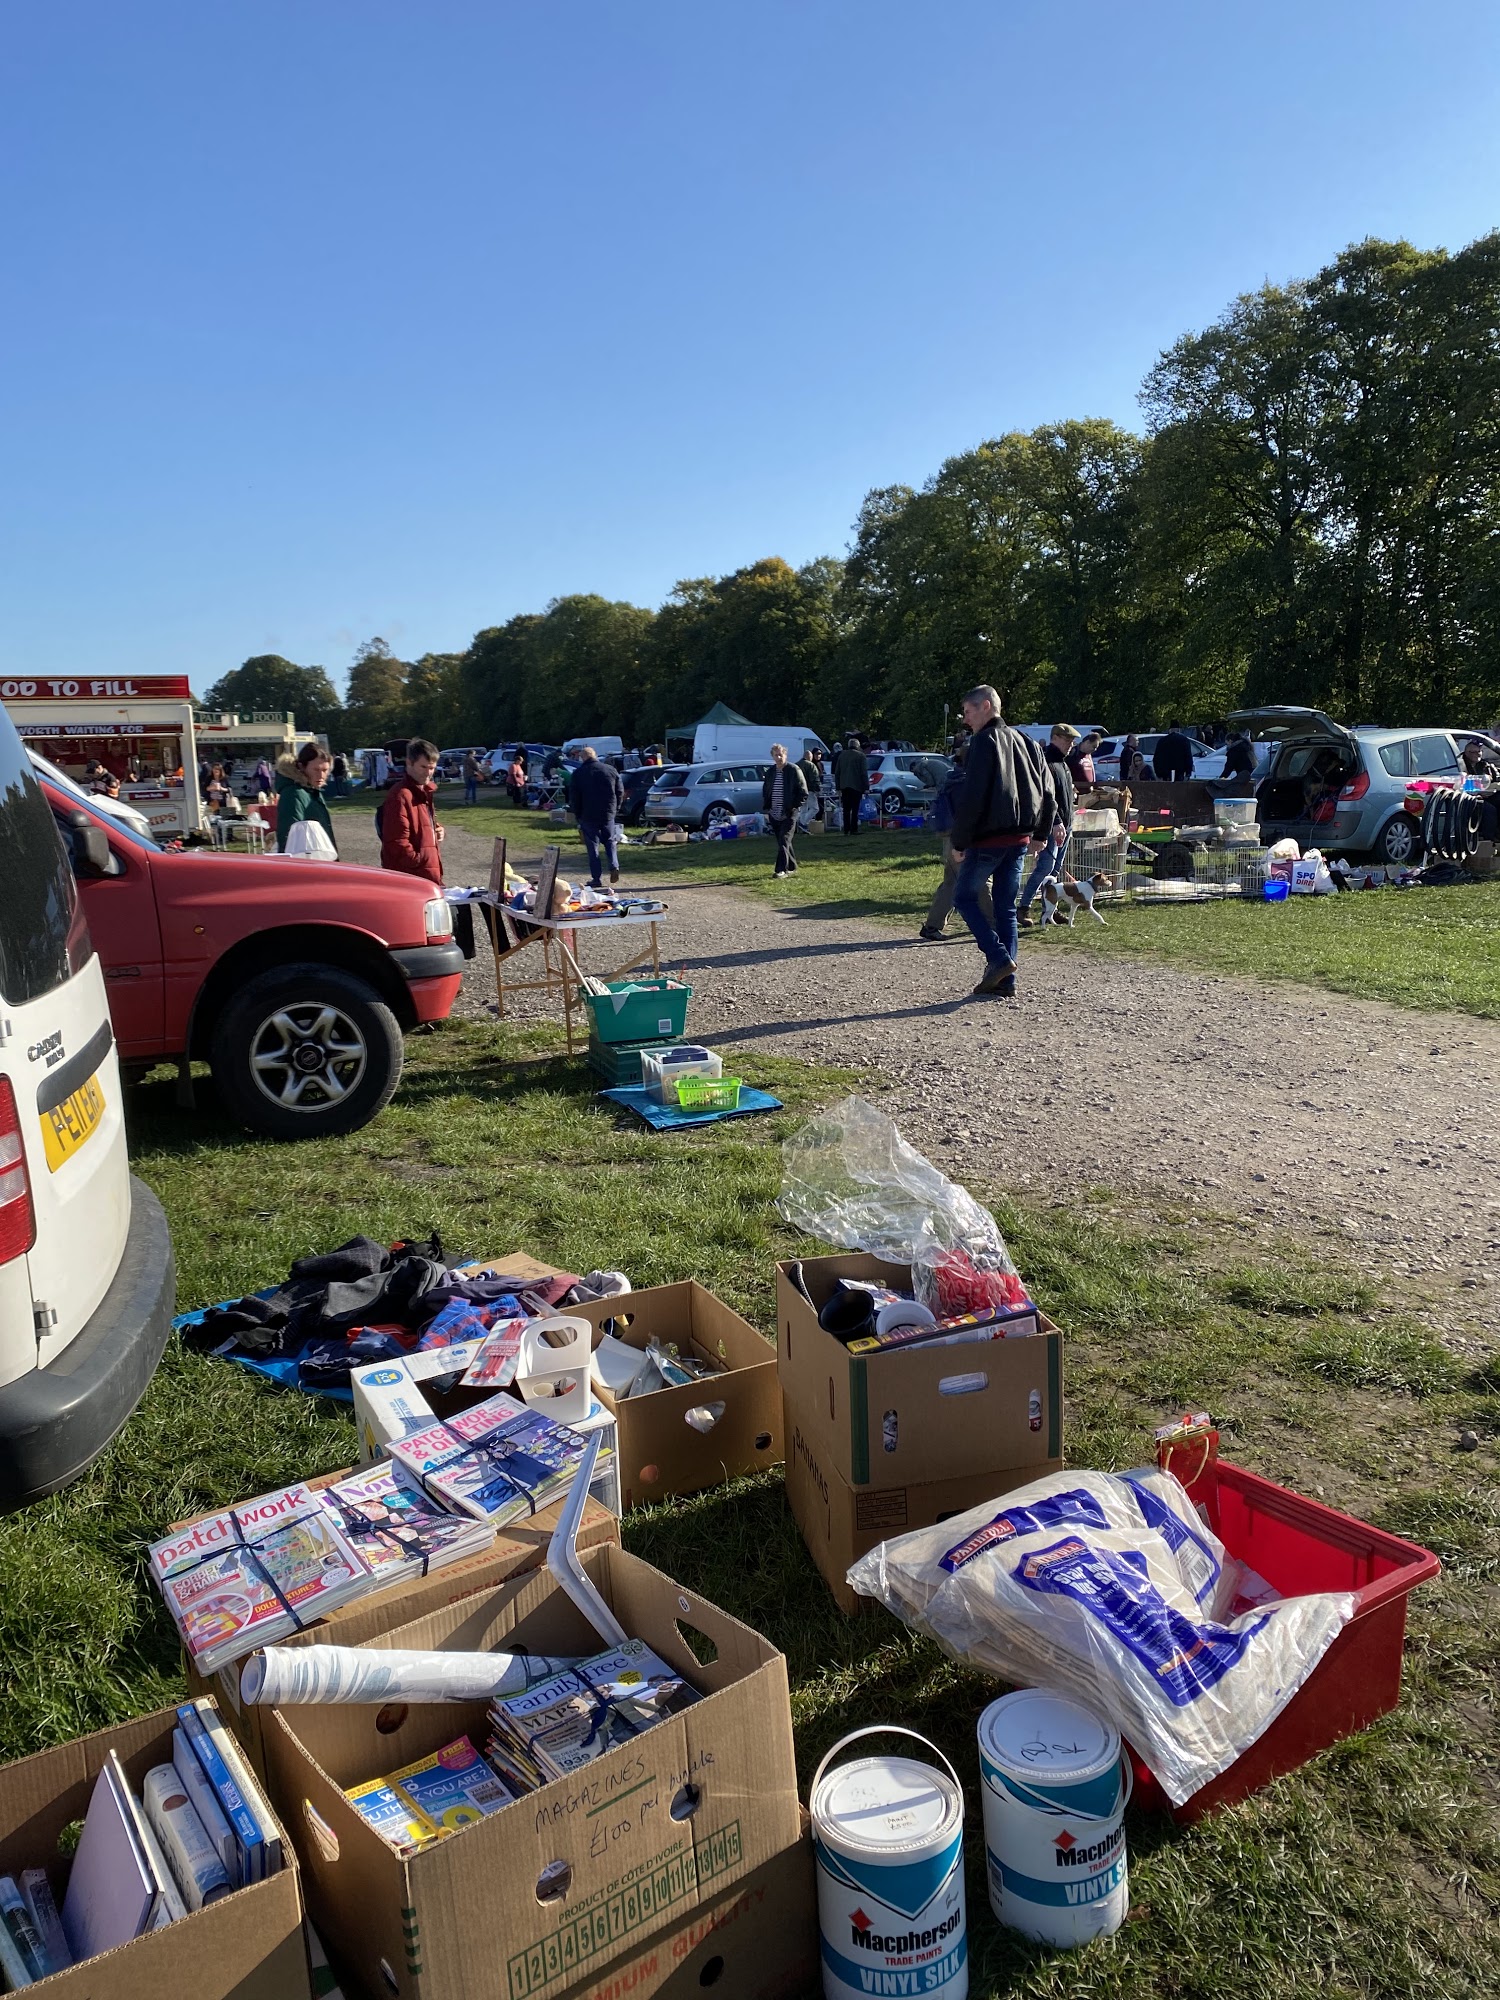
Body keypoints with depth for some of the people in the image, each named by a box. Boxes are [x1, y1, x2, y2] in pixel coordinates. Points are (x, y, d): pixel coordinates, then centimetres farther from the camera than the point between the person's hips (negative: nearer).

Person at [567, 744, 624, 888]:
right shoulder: (610, 770, 3)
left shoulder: (578, 774, -4)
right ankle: (614, 866, -6)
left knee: (593, 846, 4)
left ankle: (597, 878, 0)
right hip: (609, 814, 2)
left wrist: (578, 816, 8)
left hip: (588, 816, -2)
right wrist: (615, 809, 16)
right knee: (610, 842, 17)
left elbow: (573, 798, -2)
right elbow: (620, 792, 6)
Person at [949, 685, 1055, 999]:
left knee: (964, 896, 7)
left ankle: (998, 958, -8)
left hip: (989, 839, -7)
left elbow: (972, 797, -18)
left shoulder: (985, 741, -11)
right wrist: (1041, 833, 21)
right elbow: (1047, 793, 16)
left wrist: (959, 842, -12)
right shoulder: (1026, 743, 14)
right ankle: (1006, 981, 11)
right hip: (1019, 839, 7)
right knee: (1006, 907, 12)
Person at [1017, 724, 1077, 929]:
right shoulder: (1047, 762, -14)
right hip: (1052, 825, -10)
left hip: (1063, 825, 10)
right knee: (1046, 866, -15)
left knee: (1055, 870, 11)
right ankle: (1023, 908, -12)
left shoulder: (1064, 763, 19)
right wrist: (1056, 823, -28)